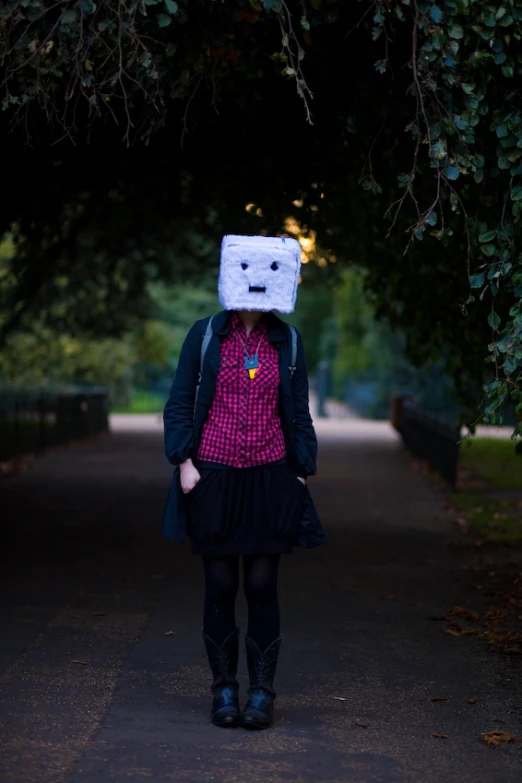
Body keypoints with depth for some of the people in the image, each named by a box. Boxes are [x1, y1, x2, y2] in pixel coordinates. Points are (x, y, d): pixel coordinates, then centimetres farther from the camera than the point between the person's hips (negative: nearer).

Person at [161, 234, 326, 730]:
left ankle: (262, 693, 8)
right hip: (214, 477, -1)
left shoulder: (287, 342, 6)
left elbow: (298, 412, 11)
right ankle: (224, 690, 14)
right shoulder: (205, 335, 1)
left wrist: (301, 472, 6)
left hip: (269, 479, 1)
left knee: (262, 586, 0)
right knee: (220, 586, 4)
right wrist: (183, 462, -5)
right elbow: (180, 402, 3)